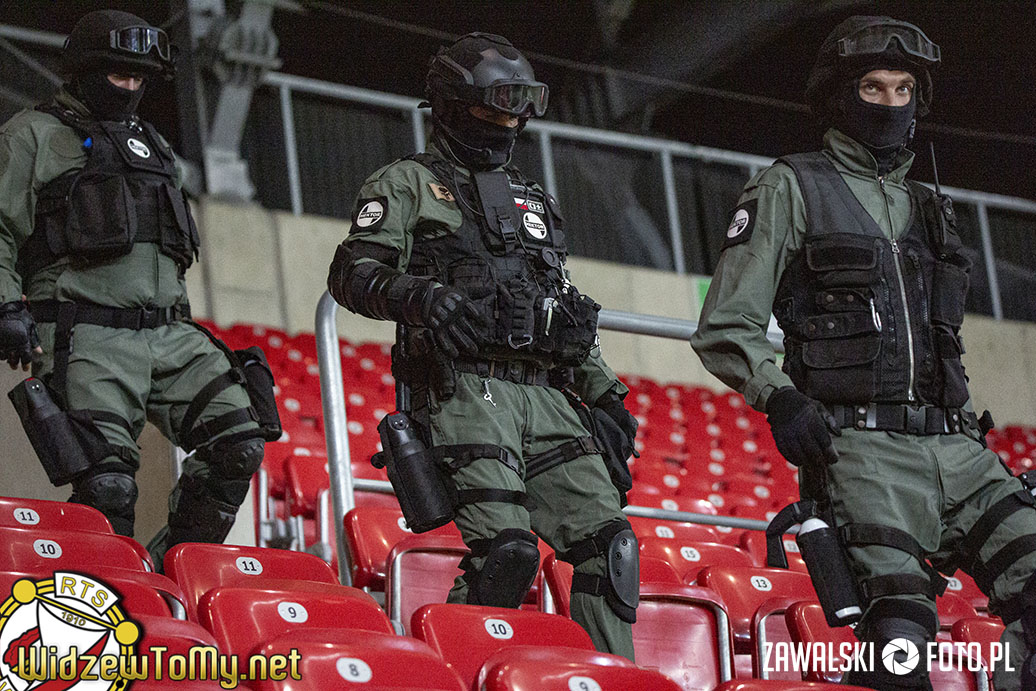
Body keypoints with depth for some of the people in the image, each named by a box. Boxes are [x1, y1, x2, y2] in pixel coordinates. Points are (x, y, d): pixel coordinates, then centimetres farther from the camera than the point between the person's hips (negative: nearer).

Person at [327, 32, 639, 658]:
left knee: (608, 543, -6)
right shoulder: (409, 185, 11)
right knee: (507, 546, -22)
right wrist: (417, 295, -23)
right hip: (465, 390, -6)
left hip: (544, 396, 6)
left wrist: (605, 394, 22)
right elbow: (353, 272, -2)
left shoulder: (533, 200, 30)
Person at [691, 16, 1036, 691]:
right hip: (860, 446, -6)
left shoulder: (927, 208, 27)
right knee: (900, 636, -22)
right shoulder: (790, 188, 9)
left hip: (953, 448, 6)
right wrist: (779, 398, -13)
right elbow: (725, 329, 3)